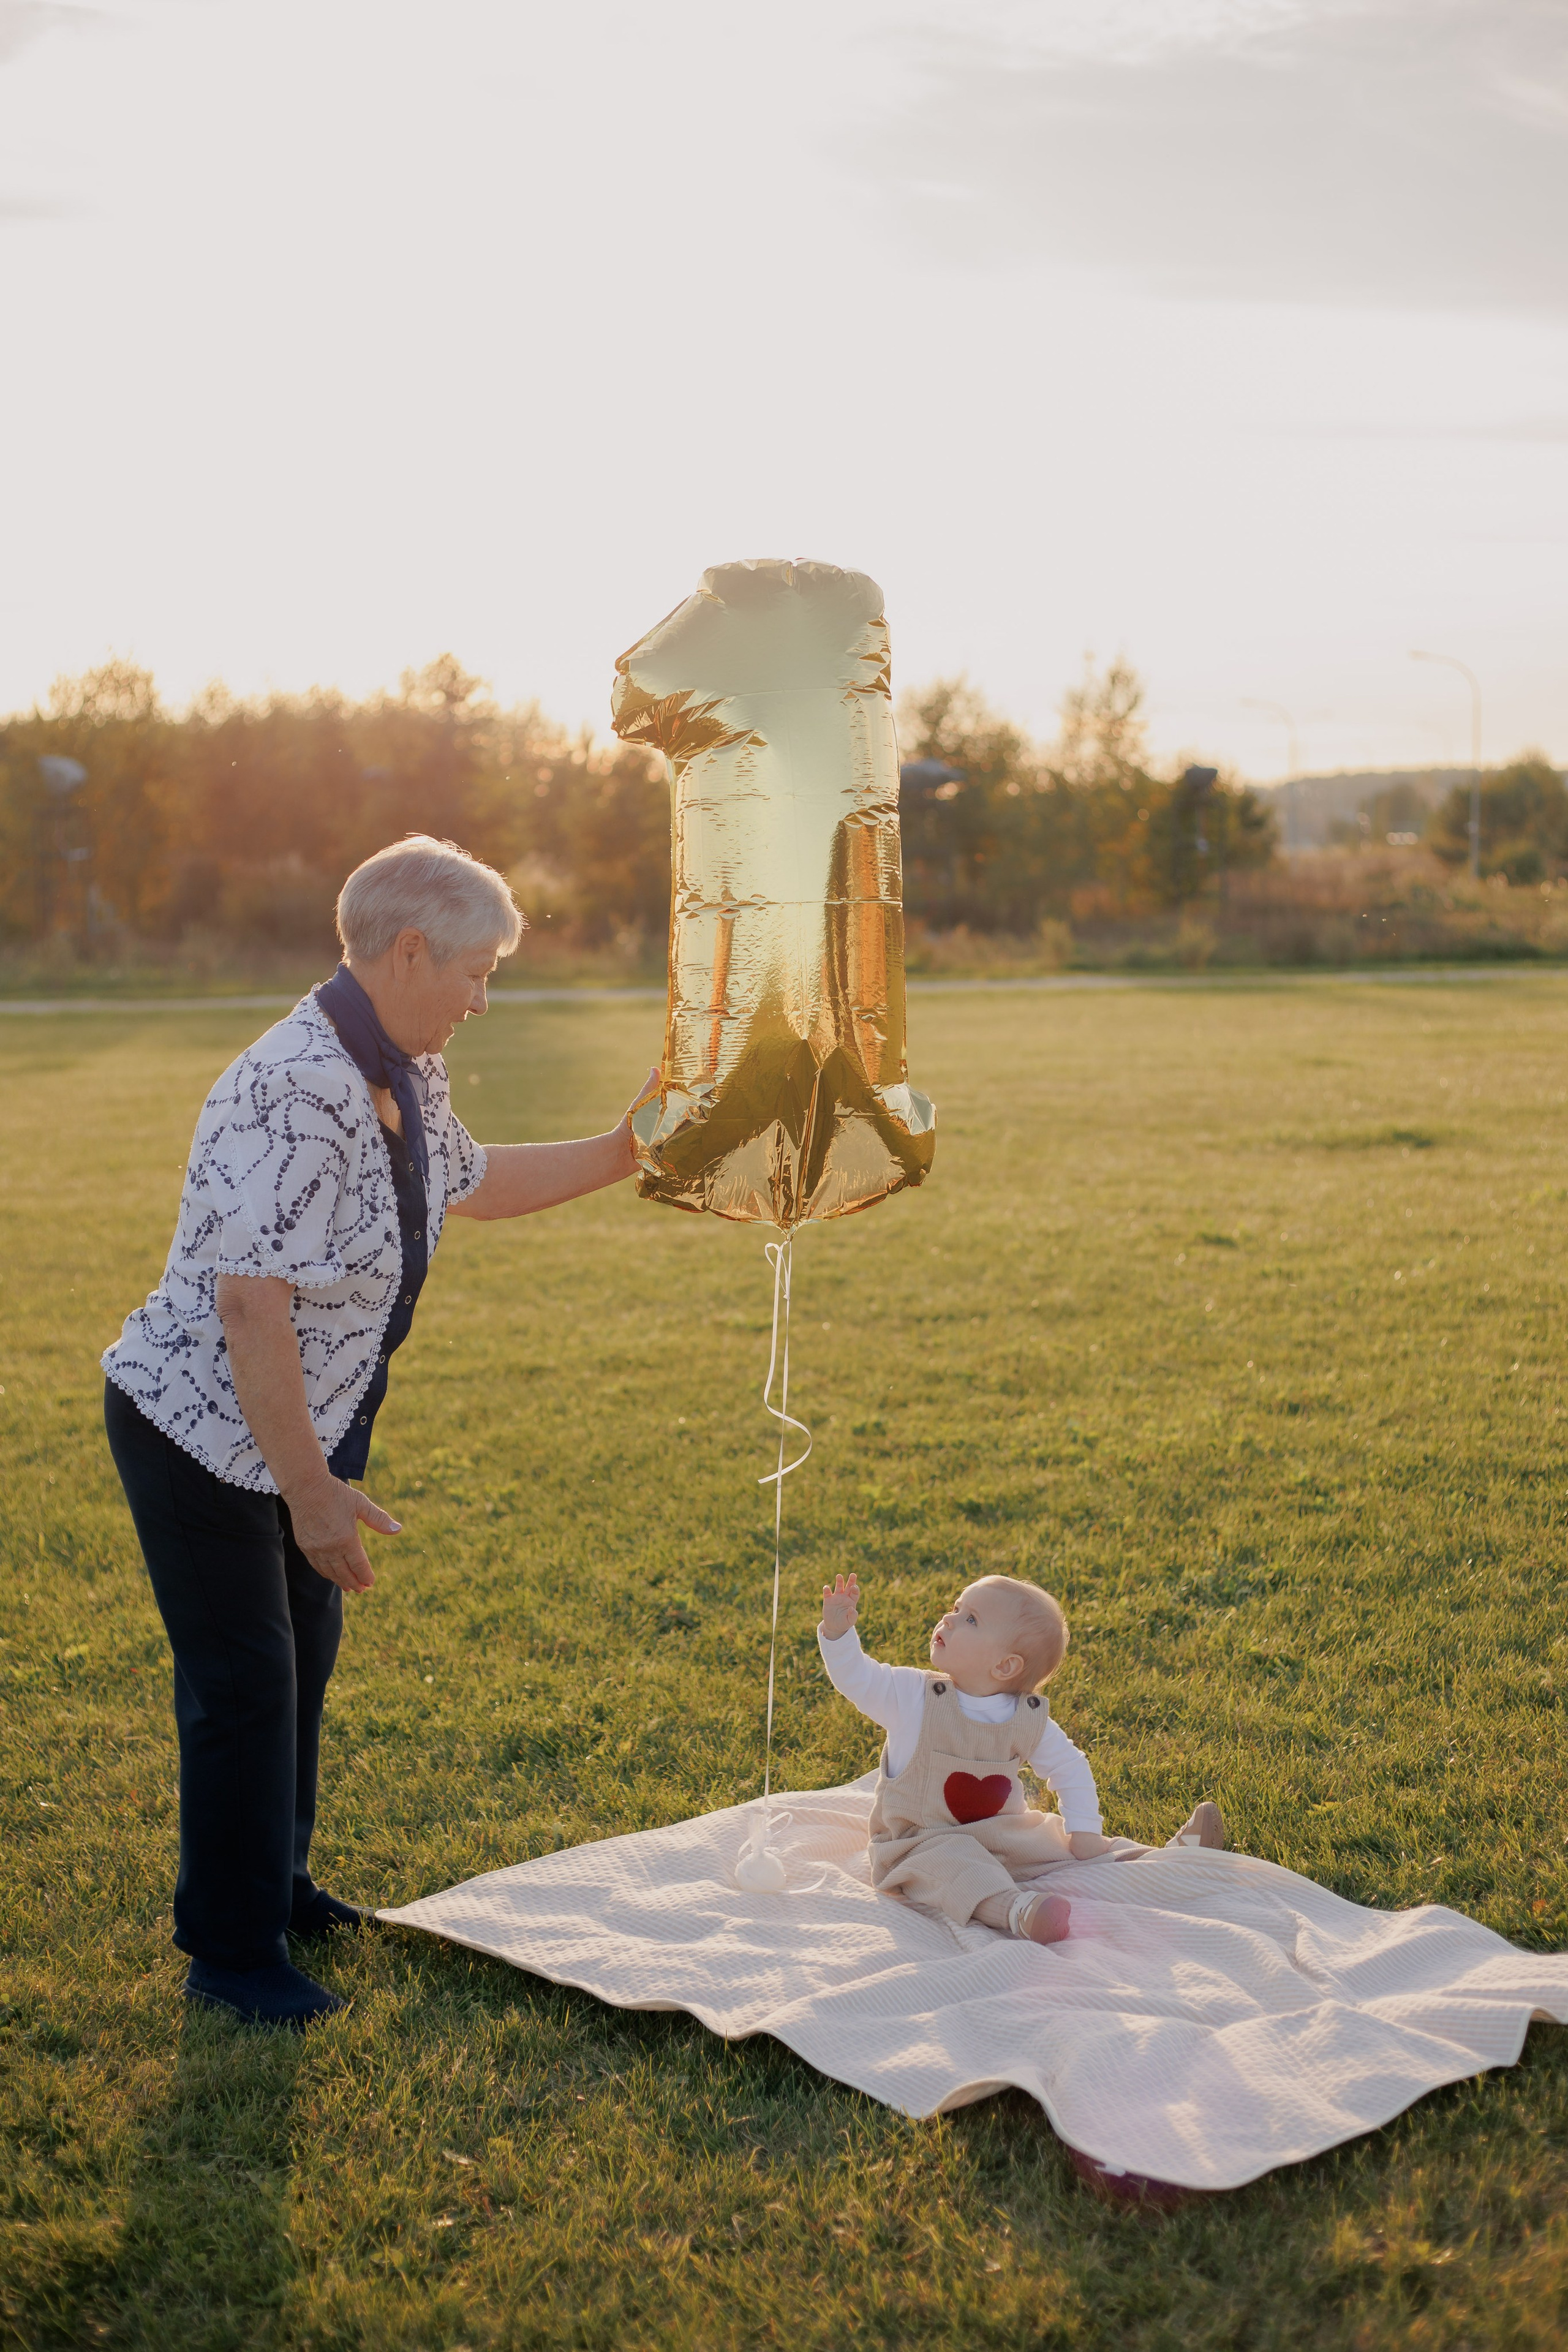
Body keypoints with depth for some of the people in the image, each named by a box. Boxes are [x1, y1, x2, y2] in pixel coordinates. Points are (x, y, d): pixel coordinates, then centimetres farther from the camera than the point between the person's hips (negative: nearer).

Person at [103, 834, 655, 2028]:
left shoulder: (411, 1076, 0)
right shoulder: (294, 1095, -31)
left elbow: (472, 1182, 21)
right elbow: (252, 1306, -33)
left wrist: (625, 1152, 15)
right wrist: (314, 1491, -28)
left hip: (308, 1423, 9)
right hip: (204, 1428, -9)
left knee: (304, 1658, 21)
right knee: (243, 1685, 1)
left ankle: (276, 1884, 42)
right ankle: (232, 1953, 19)